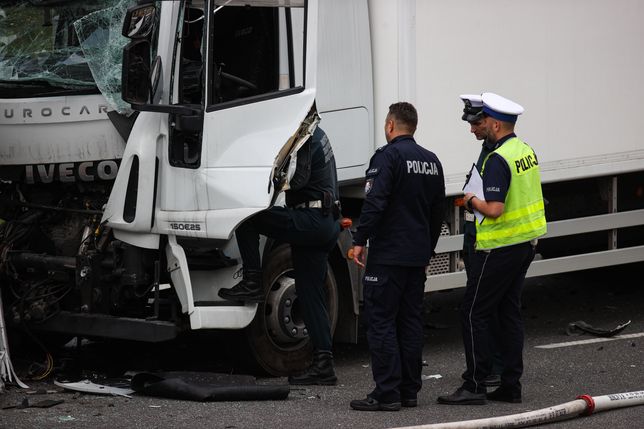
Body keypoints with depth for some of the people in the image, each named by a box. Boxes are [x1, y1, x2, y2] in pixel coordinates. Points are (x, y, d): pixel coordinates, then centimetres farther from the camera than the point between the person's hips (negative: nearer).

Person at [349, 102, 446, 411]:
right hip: (418, 255, 8)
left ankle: (387, 394, -9)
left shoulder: (388, 156, -11)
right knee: (411, 321, 12)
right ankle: (409, 391, 14)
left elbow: (374, 202, -20)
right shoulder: (431, 161, 14)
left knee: (381, 321, -6)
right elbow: (438, 212, 20)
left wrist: (360, 241, -15)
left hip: (387, 255, -8)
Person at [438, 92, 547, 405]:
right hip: (526, 242, 9)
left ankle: (474, 385, -3)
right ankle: (511, 385, 14)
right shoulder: (527, 151, 9)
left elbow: (494, 210, -27)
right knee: (509, 311, 13)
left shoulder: (498, 160, -20)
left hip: (500, 247, -9)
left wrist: (473, 201, -8)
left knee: (474, 312, -2)